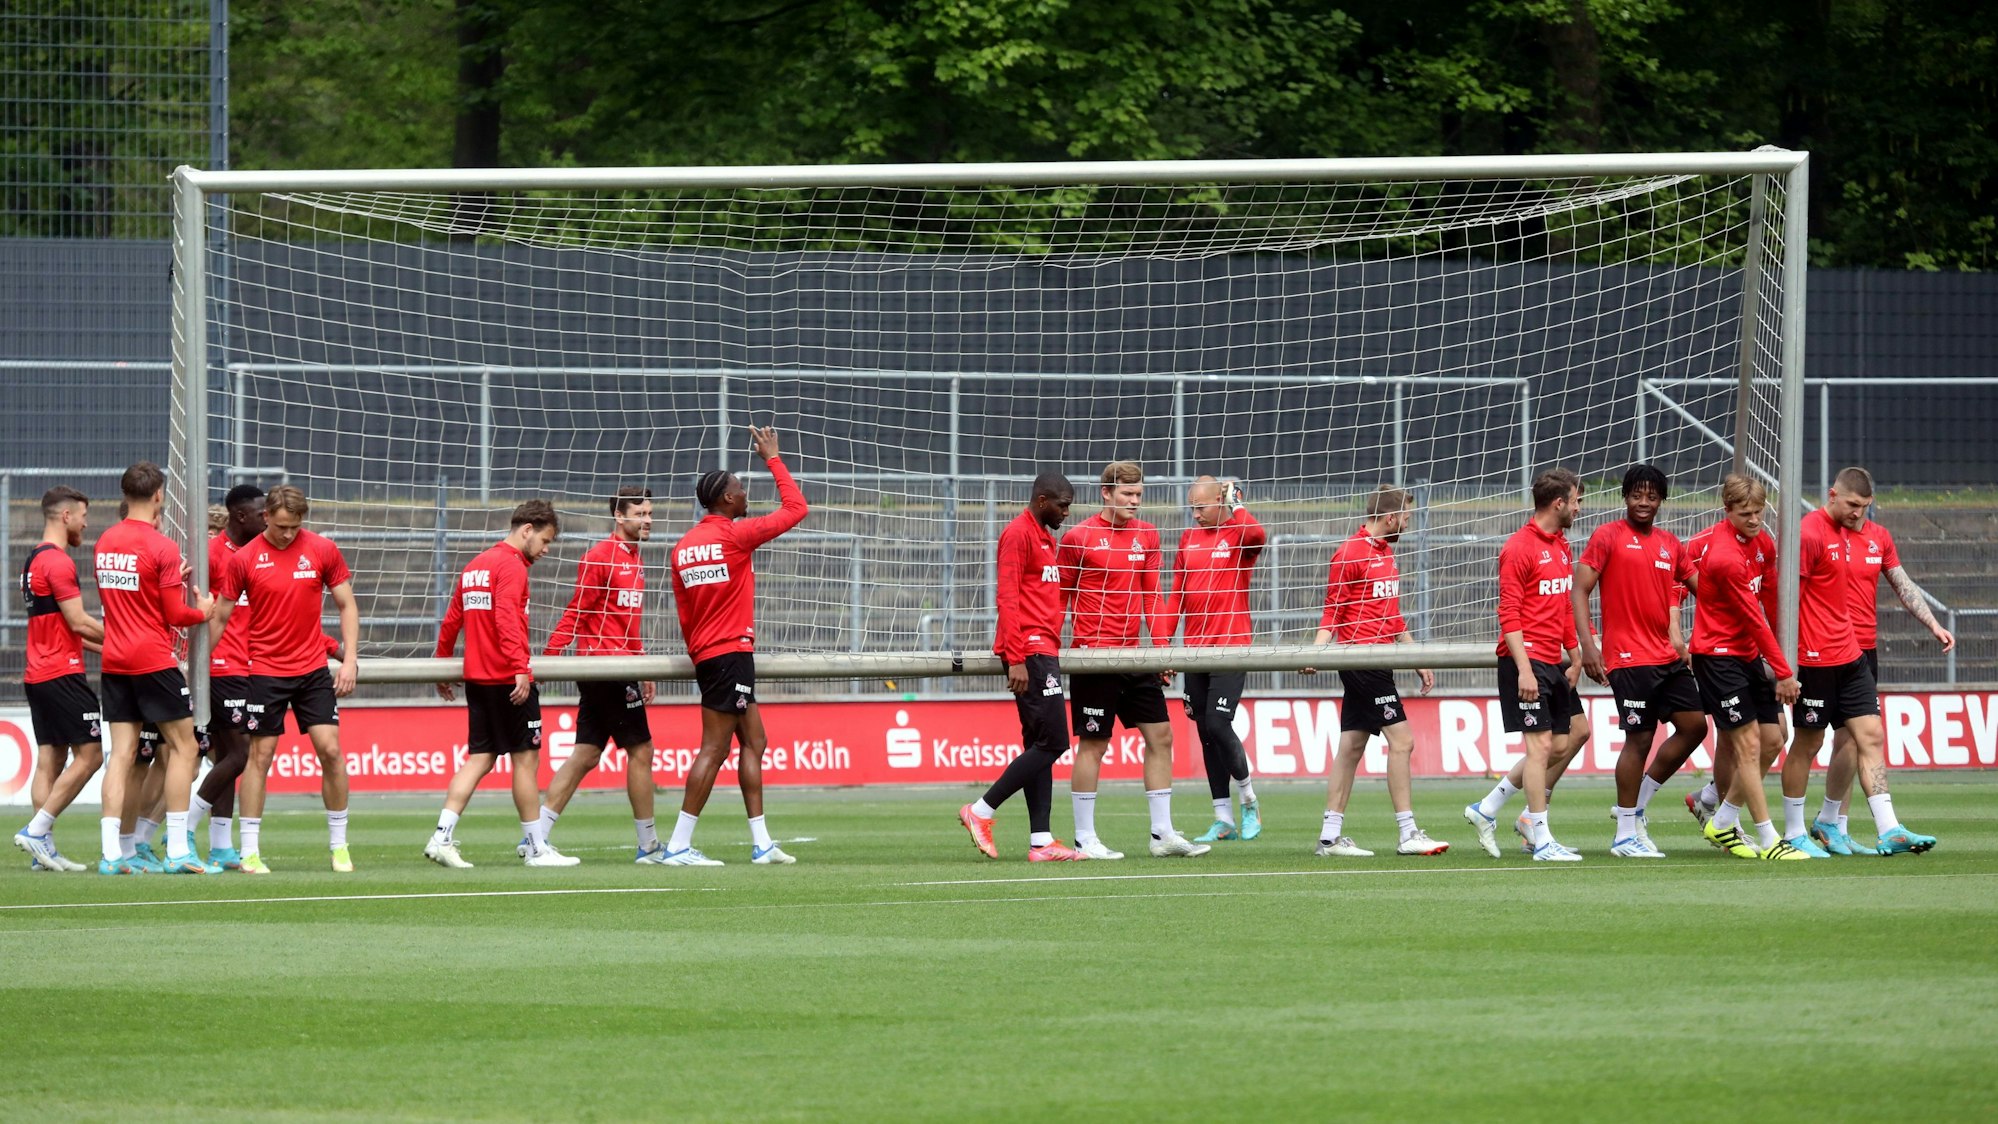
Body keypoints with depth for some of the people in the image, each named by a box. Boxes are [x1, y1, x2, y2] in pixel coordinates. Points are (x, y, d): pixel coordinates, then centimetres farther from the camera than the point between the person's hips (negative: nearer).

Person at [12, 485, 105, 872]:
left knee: (49, 760, 7)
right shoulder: (58, 561, -13)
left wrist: (105, 644, 21)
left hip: (38, 675, 10)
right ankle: (37, 832, -11)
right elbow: (78, 623, -15)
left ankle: (43, 849, 2)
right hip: (63, 674, -10)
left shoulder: (33, 560, 18)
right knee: (89, 755, -7)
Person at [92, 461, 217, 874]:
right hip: (154, 661, -6)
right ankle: (177, 851, -3)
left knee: (121, 752, 5)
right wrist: (202, 611, 10)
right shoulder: (162, 547, -13)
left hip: (114, 662, 6)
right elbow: (176, 615, -11)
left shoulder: (105, 542, 8)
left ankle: (111, 852, -2)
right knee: (183, 746, 3)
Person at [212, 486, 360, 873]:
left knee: (330, 750, -5)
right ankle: (250, 851, 5)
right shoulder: (244, 559, -5)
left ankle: (339, 845, 7)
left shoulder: (323, 550, -1)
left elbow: (346, 605, 6)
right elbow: (220, 616, 3)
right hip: (265, 670, -1)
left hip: (313, 668, 1)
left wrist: (349, 660, -3)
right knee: (260, 756, -1)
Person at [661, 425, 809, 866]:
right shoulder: (734, 535, -11)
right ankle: (679, 845, -10)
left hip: (706, 654, 9)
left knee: (754, 742, 14)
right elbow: (796, 509, -4)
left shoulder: (684, 546, 10)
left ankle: (762, 843, 13)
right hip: (732, 653, -9)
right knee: (714, 750, -8)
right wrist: (773, 459, 5)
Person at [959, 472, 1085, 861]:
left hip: (1044, 651, 10)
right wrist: (1016, 659, -21)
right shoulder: (1018, 534, -10)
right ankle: (981, 811, -7)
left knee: (1040, 745, 7)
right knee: (1052, 741, -12)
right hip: (1030, 652, -10)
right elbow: (1007, 598, -16)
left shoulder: (1046, 538, 20)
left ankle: (1040, 842, 6)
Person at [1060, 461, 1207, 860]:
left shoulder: (1147, 536, 10)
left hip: (1135, 656, 6)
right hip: (1093, 658, -6)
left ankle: (1163, 834, 10)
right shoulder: (1079, 537, -6)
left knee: (1160, 736, 4)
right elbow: (1058, 597, -1)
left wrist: (1162, 647, 9)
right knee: (1093, 744, -2)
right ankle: (1084, 838, 5)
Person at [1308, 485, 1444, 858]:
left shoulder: (1386, 553, 19)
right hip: (1362, 658, -9)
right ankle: (1407, 834, -8)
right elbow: (1332, 611, -11)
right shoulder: (1351, 554, -10)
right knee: (1401, 740, -10)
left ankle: (1331, 836, 9)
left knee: (1352, 747, 8)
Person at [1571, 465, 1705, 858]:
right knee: (1639, 738, -7)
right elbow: (1580, 591, -8)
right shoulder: (1608, 537, -4)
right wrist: (1587, 644, -18)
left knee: (1694, 725, 4)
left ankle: (1637, 804, 18)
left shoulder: (1670, 545, 13)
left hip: (1666, 656, 7)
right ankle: (1625, 835, 3)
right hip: (1629, 659, -7)